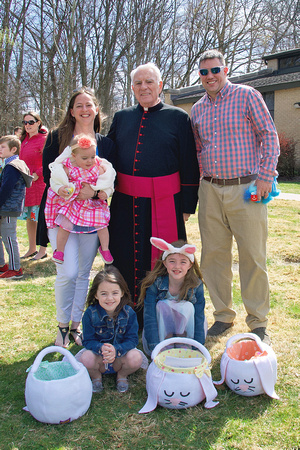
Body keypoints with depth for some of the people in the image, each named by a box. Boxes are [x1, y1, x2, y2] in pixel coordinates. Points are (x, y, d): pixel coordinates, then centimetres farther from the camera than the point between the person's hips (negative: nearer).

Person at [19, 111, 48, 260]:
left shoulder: (44, 140, -9)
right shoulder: (24, 139, 14)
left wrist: (36, 175, -18)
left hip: (39, 184, -8)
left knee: (40, 218, 0)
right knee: (29, 218, 13)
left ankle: (42, 250, 11)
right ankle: (32, 249, 25)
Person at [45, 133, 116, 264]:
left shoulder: (99, 168, -3)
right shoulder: (67, 168, -10)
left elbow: (107, 184, 4)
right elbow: (56, 182, -4)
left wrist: (105, 193, -16)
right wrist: (60, 189, -24)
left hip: (94, 203, 2)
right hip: (72, 203, -2)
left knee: (101, 223, -6)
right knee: (65, 224, -7)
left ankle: (104, 248, 17)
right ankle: (59, 250, 15)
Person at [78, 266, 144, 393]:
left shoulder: (129, 313, -12)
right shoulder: (90, 313, -12)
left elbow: (132, 339, -13)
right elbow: (88, 340, -11)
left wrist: (116, 350, -34)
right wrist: (101, 348, -35)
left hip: (121, 355, 0)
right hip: (99, 357, 0)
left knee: (136, 357, -30)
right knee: (86, 358, -32)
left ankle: (122, 375, 8)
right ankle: (96, 377, 7)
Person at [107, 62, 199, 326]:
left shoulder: (178, 118, 4)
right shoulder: (121, 118, 14)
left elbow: (190, 165, 1)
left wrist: (188, 204, -4)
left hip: (164, 204, -3)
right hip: (125, 203, 4)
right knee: (125, 263, 9)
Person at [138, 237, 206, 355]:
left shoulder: (196, 286, -16)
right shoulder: (155, 283, -19)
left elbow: (199, 319, -16)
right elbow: (149, 318, -22)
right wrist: (155, 349, -30)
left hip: (186, 330, 1)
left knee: (187, 307, -28)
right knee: (162, 305, -29)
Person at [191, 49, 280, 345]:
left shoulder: (247, 96, 1)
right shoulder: (197, 109, 14)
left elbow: (269, 136, -2)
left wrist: (265, 177, -11)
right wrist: (197, 180, 12)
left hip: (246, 189, -4)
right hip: (210, 190, 5)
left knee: (253, 256, -1)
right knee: (213, 255, 7)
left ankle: (258, 322, 15)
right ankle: (223, 316, 23)